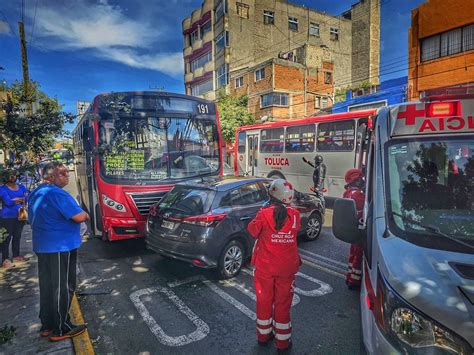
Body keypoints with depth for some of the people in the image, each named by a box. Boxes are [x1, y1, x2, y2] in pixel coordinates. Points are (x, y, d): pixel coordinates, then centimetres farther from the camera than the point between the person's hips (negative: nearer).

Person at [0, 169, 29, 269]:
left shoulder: (21, 187, 10)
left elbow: (27, 199, -1)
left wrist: (14, 200, -10)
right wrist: (21, 198, -8)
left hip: (20, 216, 5)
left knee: (17, 236, 14)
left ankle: (16, 255, 25)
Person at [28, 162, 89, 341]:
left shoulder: (36, 193, 11)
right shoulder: (57, 193, -20)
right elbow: (79, 217, -24)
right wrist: (86, 214, -2)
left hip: (41, 246, 10)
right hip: (61, 247, -10)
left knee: (46, 286, 17)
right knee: (63, 287, 1)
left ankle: (47, 325, 28)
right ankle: (60, 329, 12)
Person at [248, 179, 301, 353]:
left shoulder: (264, 214, -18)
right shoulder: (294, 215, -10)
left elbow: (253, 230, -3)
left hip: (264, 266, -1)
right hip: (287, 267, 1)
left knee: (264, 300, 17)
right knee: (283, 302, 14)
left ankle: (263, 334, 34)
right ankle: (282, 341, 26)